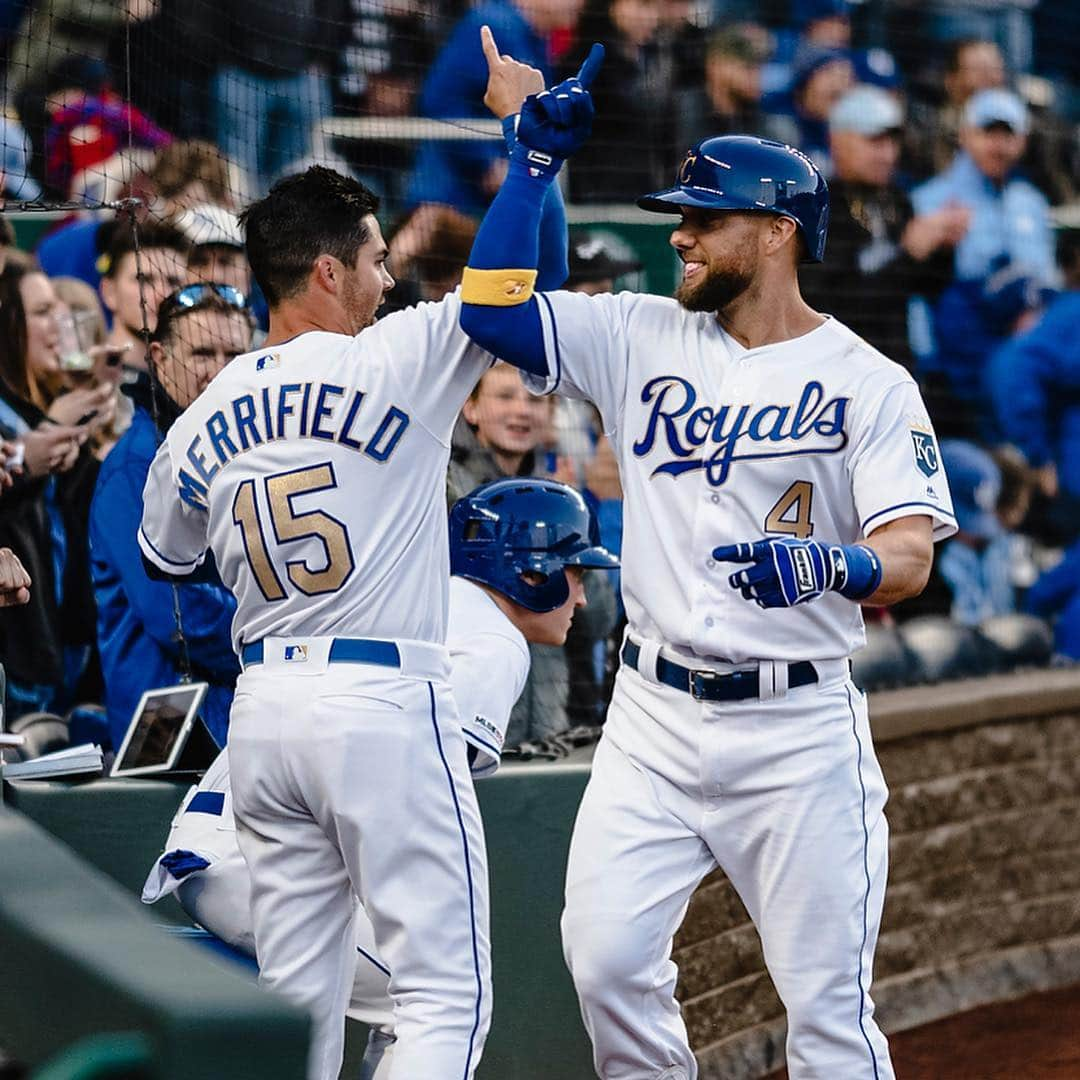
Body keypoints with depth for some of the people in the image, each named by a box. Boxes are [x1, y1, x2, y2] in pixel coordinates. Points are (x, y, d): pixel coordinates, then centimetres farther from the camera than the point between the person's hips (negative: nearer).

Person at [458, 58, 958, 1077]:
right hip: (654, 718, 4)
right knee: (606, 962, -6)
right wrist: (537, 160, -2)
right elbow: (490, 309, 0)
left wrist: (831, 564, -37)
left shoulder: (868, 383, -4)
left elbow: (911, 556, -15)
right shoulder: (641, 338, 7)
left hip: (797, 726, -4)